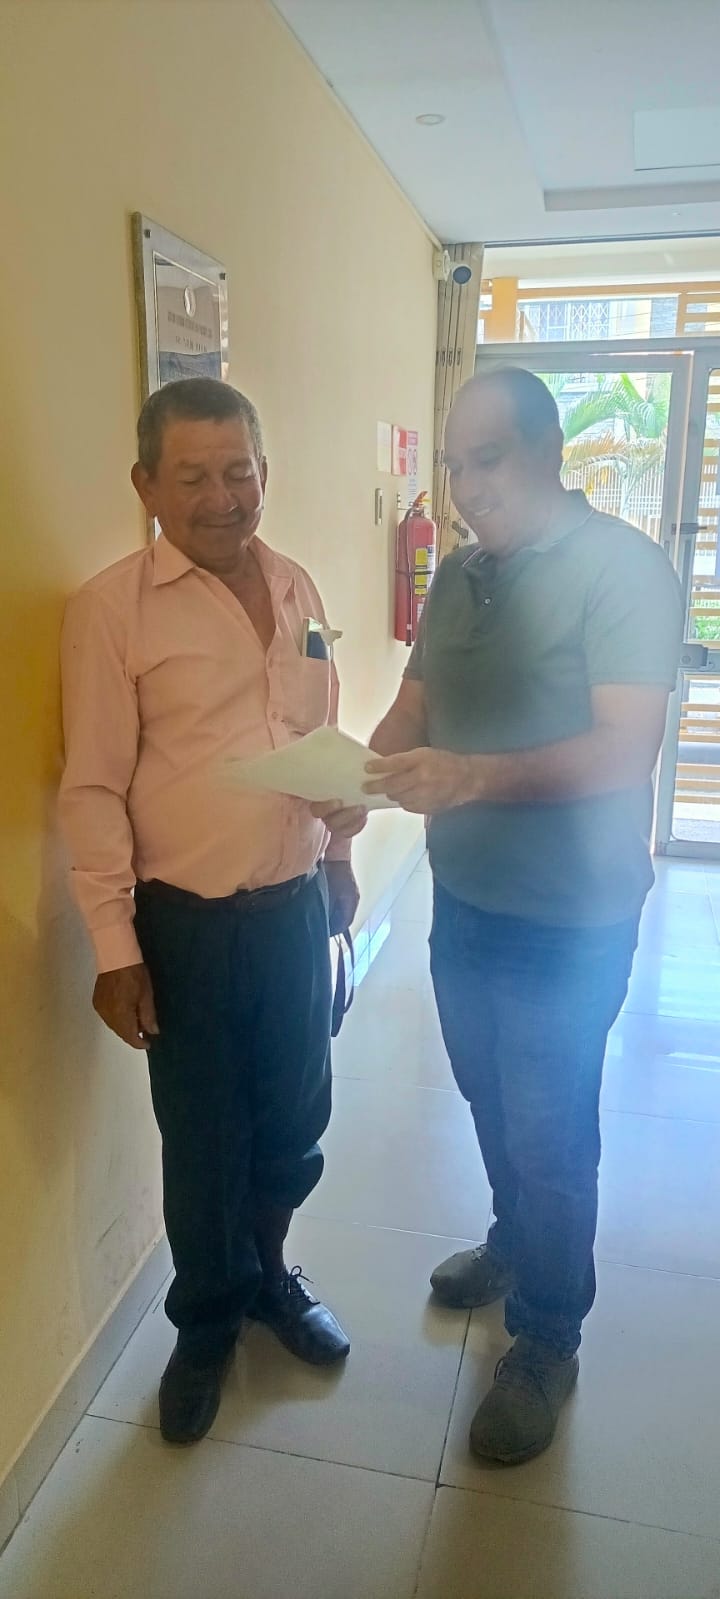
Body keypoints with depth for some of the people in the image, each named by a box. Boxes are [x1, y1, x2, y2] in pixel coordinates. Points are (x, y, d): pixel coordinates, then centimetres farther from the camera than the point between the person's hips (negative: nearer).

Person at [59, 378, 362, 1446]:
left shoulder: (298, 588, 5)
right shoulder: (112, 607, -11)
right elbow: (94, 790, -11)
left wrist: (338, 858, 17)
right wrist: (115, 947, -12)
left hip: (297, 906, 5)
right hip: (188, 923, -4)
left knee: (295, 1116, 18)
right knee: (203, 1139, 13)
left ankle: (267, 1270, 46)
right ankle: (207, 1319, 39)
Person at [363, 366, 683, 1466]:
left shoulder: (621, 565, -15)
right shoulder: (460, 575, 6)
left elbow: (627, 749, -24)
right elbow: (411, 709, 6)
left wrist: (474, 776, -37)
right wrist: (367, 773, -15)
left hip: (568, 920, -6)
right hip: (464, 898, 7)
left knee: (551, 1135, 8)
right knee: (492, 1105, 24)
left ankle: (547, 1340, 31)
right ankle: (515, 1240, 50)